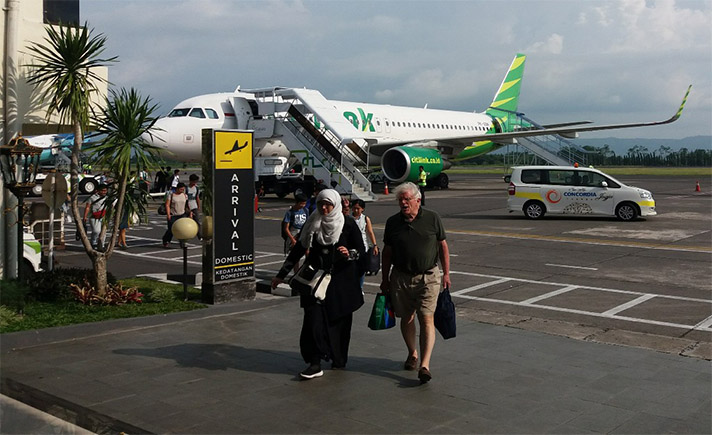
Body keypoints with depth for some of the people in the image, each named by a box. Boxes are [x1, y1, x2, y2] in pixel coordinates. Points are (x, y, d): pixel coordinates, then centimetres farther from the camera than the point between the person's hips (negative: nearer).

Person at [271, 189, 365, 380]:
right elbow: (298, 250, 9)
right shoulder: (312, 223, 4)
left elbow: (361, 250, 2)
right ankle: (315, 364, -7)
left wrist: (349, 254, -21)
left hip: (341, 281, -1)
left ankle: (339, 359, 25)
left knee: (339, 320, 6)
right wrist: (282, 274, 8)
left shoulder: (348, 224, -2)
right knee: (314, 318, -9)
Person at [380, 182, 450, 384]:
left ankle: (424, 365, -13)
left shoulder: (432, 219, -1)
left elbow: (443, 246, 6)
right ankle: (412, 354, 33)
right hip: (401, 278, 3)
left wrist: (446, 273, 4)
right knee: (406, 318, 11)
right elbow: (387, 252, 10)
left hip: (428, 277, -2)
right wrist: (385, 279, 10)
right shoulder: (393, 222, 3)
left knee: (426, 319, -10)